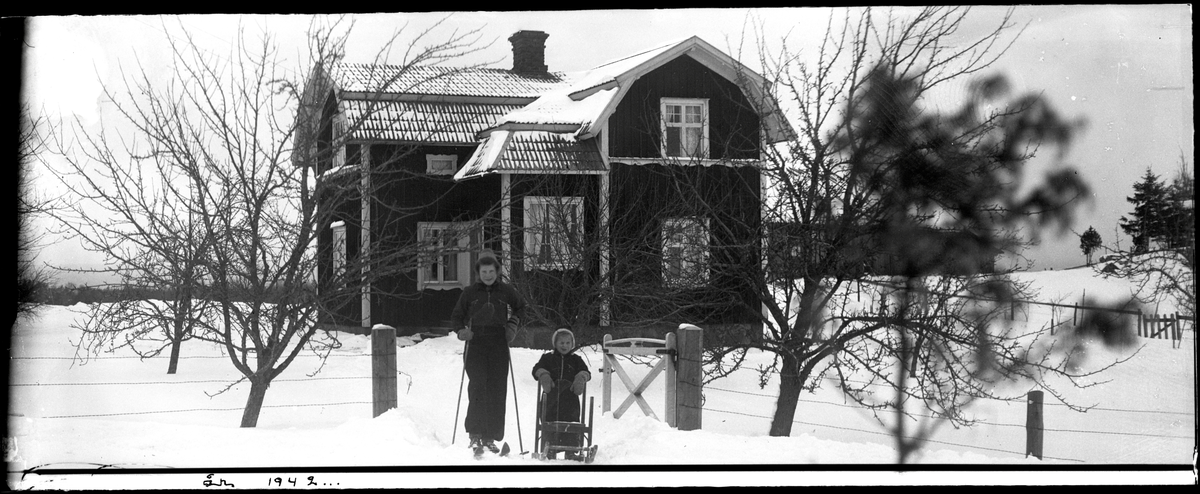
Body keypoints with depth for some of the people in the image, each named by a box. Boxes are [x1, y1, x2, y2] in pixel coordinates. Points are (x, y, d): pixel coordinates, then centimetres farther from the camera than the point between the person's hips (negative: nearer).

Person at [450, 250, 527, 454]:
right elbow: (456, 316, 14)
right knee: (478, 385, -18)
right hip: (476, 344, -2)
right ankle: (475, 433, -15)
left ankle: (490, 437, 8)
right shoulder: (469, 292, 5)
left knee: (497, 391, -1)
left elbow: (520, 308, 26)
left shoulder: (506, 291, 8)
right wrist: (462, 331, -4)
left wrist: (513, 325, 12)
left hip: (498, 345, 2)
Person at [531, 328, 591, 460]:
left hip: (570, 398, 0)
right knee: (549, 422, 2)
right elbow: (537, 369, -1)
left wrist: (581, 378, -18)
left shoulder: (575, 360, 14)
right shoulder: (548, 358, 11)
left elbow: (585, 372, 4)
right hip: (551, 398, 0)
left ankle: (571, 451, 0)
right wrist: (543, 375, -22)